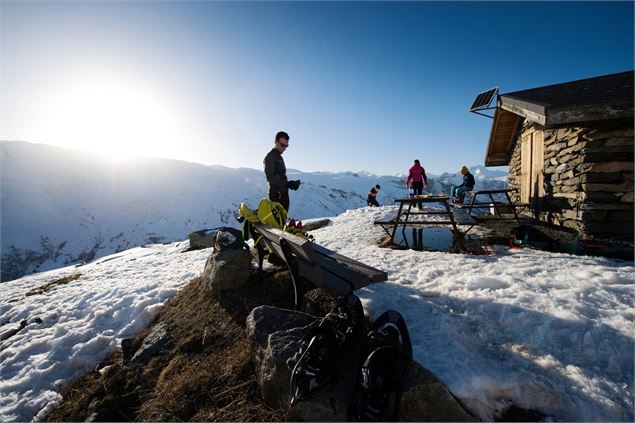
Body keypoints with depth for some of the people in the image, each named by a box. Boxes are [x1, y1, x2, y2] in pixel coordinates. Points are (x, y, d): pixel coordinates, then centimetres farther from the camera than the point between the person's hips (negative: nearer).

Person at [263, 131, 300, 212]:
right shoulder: (270, 156, -6)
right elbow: (270, 177, -18)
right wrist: (287, 184, -23)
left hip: (283, 193, 10)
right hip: (277, 194, -9)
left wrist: (292, 183, 9)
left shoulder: (279, 157, 22)